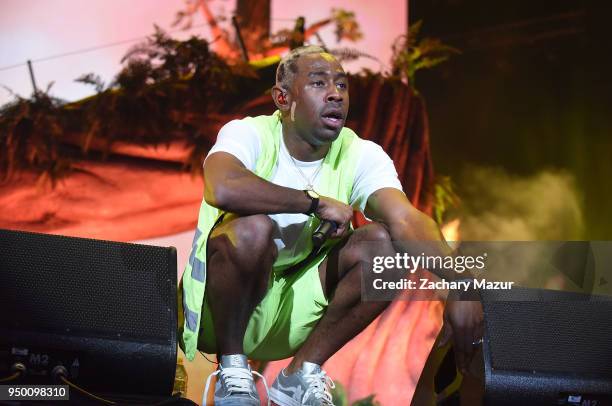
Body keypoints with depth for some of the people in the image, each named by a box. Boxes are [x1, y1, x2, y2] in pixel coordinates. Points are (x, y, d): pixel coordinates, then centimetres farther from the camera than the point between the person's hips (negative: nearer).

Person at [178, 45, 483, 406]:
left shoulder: (363, 156, -4)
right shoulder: (250, 135, -15)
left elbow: (407, 220, -21)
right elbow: (222, 189, -39)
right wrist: (317, 202, -28)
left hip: (295, 310, 4)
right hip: (224, 309, -4)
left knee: (385, 242, -15)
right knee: (254, 227, -33)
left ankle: (302, 374, -5)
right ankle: (232, 372, -13)